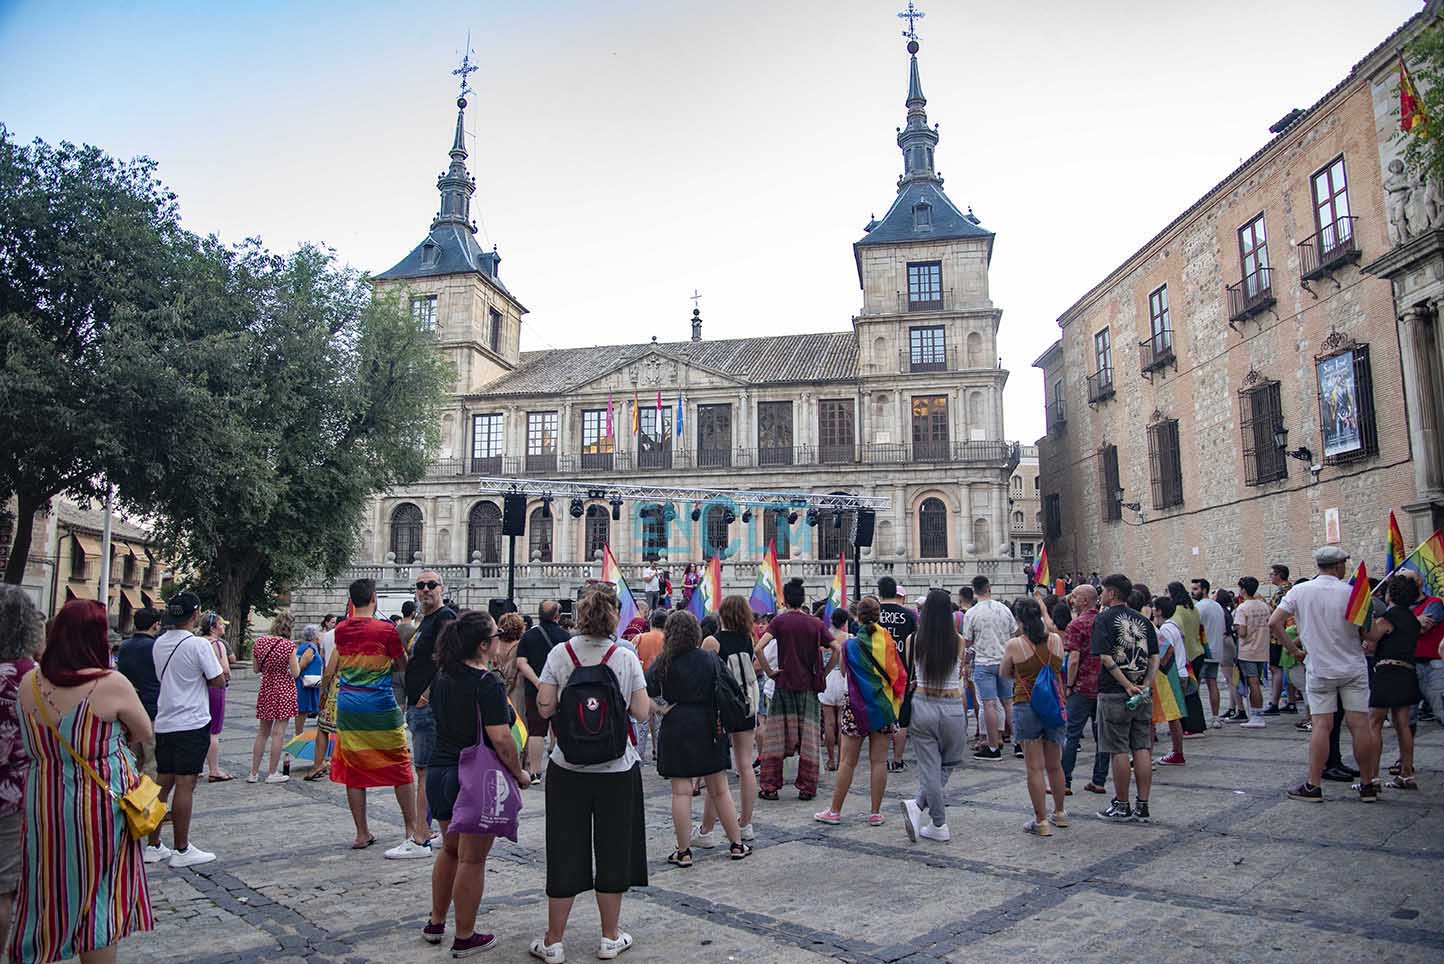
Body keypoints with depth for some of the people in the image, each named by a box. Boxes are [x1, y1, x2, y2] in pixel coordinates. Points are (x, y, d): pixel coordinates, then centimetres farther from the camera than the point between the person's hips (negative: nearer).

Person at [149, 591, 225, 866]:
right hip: (192, 723, -7)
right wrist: (215, 653, 3)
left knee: (163, 783, 14)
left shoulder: (159, 643, 7)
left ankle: (153, 846, 20)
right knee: (185, 785, -2)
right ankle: (181, 850, 4)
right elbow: (219, 682, -11)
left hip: (164, 722, 7)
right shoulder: (199, 644, -15)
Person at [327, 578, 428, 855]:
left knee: (353, 770, 11)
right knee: (400, 768, 4)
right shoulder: (386, 630, -10)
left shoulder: (341, 629, 3)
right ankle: (415, 833, 6)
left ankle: (362, 834, 18)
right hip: (380, 707, -4)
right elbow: (403, 664, 2)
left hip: (348, 706, 4)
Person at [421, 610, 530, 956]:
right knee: (472, 859, 6)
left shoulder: (442, 676, 3)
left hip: (439, 772, 8)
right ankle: (464, 938, 19)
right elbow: (500, 739, -23)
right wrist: (519, 773, -9)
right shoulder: (488, 683, -20)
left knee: (450, 849, 25)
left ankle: (435, 923, 36)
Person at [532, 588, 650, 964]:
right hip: (617, 769, 0)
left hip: (568, 768, 1)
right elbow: (641, 712, -7)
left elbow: (544, 707, -7)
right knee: (613, 851, 12)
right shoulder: (626, 658, -7)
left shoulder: (560, 654, -6)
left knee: (565, 852, 9)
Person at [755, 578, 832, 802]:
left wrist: (769, 671, -6)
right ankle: (807, 788, 11)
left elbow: (759, 648, -17)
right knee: (808, 738, 9)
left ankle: (769, 787, 9)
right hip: (809, 687, 1)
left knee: (775, 737, 7)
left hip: (784, 685, -1)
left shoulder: (779, 620, -5)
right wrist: (824, 672, 6)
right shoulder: (816, 623, 1)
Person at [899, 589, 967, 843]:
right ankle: (918, 805, -2)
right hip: (952, 706, 0)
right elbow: (959, 674, 10)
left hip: (922, 705, 1)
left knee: (930, 767, 7)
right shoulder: (958, 641, -6)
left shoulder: (915, 640, -4)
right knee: (947, 765, 15)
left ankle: (939, 826, 4)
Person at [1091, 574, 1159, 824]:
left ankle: (1121, 807, 8)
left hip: (1114, 693, -6)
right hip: (1142, 693, 6)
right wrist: (1145, 685, -3)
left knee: (1119, 751, 1)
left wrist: (1127, 685, -16)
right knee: (1142, 749, 9)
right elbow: (1155, 658, 5)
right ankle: (1143, 807, 13)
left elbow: (1105, 657, -18)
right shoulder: (1142, 620, 11)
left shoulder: (1104, 619, -7)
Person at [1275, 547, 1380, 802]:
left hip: (1319, 669, 0)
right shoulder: (1350, 592, -7)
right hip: (1354, 668, 0)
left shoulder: (1300, 591, -3)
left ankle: (1312, 786, 2)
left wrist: (1293, 649, 2)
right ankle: (1368, 785, 13)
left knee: (1321, 726, 2)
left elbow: (1274, 623, -7)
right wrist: (1364, 646, 15)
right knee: (1360, 725, 4)